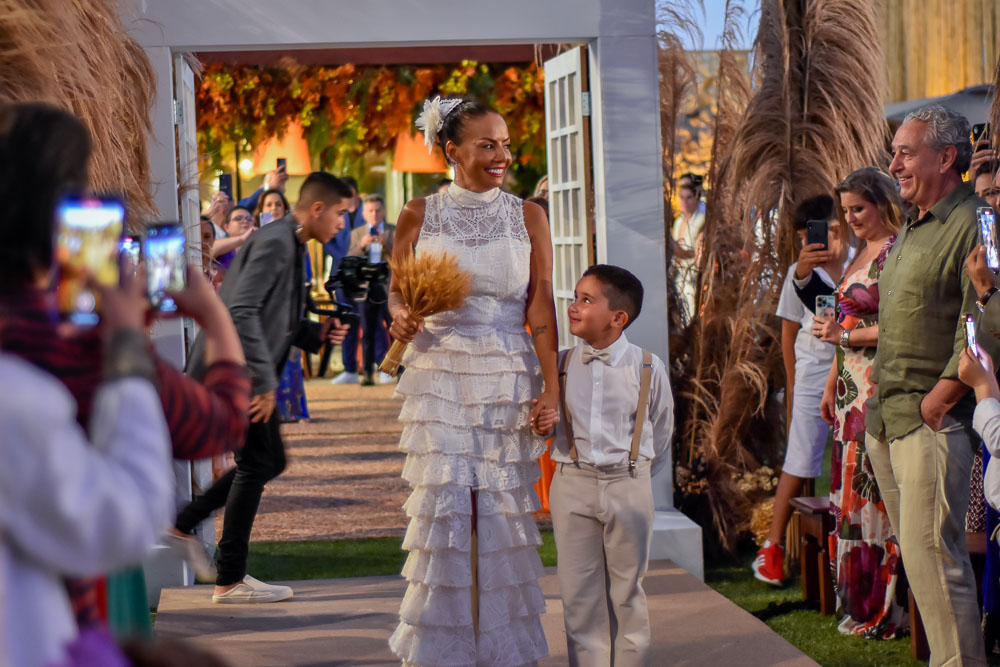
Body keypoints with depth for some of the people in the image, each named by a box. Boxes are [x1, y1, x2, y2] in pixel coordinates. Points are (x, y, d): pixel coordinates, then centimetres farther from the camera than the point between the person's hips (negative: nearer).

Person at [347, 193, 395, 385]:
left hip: (389, 287, -2)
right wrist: (361, 245, -14)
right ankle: (368, 373, 4)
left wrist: (386, 244, -19)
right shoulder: (357, 233, 13)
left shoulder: (394, 231, 7)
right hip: (366, 288, 2)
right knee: (367, 332, 2)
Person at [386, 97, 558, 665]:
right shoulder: (420, 216, 4)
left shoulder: (527, 217, 4)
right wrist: (401, 315, -15)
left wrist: (551, 385, -10)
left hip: (507, 379, 0)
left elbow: (541, 304, -2)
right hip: (439, 377, 0)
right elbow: (397, 288, 9)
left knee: (503, 509, 3)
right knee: (442, 506, -3)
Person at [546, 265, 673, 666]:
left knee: (627, 587, 8)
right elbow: (546, 423, 11)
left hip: (628, 485, -2)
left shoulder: (647, 368, -3)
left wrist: (637, 474, 8)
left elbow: (661, 430, 6)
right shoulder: (560, 365, 1)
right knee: (578, 590, 5)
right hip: (572, 483, 2)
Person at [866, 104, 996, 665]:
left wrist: (937, 401, -16)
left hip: (931, 422, -9)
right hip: (886, 419, 9)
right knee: (917, 554, 12)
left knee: (933, 558, -10)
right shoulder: (909, 231, 18)